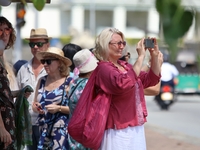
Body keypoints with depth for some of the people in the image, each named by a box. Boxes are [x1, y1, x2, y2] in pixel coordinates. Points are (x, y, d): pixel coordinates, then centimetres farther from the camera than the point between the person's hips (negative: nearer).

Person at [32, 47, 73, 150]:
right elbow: (35, 103, 19)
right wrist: (35, 107, -2)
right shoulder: (42, 81, 9)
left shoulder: (69, 82, -7)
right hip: (44, 130, 5)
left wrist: (59, 108, -19)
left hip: (61, 130, -5)